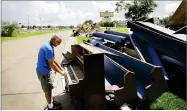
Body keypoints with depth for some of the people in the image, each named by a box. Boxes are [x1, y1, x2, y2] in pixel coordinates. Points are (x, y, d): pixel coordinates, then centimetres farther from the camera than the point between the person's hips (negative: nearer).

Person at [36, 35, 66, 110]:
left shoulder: (48, 46, 7)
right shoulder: (48, 48, -26)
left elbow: (53, 60, 13)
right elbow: (51, 64, -24)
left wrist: (61, 69, 12)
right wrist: (61, 72, -13)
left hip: (45, 70, 10)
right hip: (43, 72, -10)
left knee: (49, 88, 20)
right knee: (47, 90, 6)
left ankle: (50, 103, 36)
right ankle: (50, 106, 24)